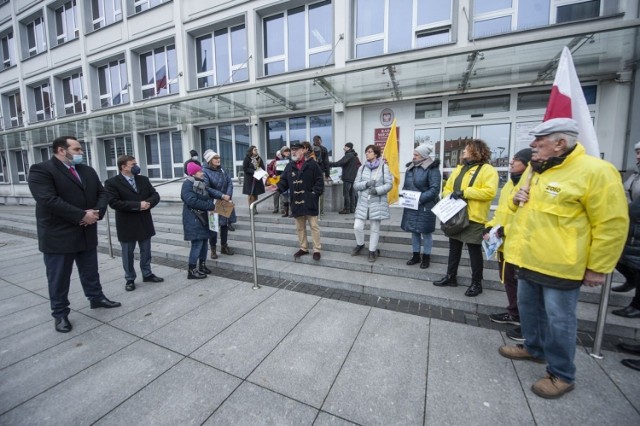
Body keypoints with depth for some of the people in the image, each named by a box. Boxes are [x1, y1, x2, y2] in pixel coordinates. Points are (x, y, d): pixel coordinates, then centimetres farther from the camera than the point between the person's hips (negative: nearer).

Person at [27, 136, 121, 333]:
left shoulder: (88, 171, 10)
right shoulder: (41, 170, -11)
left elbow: (102, 193, 7)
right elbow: (48, 200, -22)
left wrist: (97, 212, -12)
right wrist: (82, 215, -22)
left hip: (87, 233, 6)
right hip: (58, 235, -5)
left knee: (90, 271, 18)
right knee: (59, 278, 8)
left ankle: (96, 298, 35)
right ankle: (60, 314, 23)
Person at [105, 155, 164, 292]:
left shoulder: (143, 179, 7)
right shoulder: (112, 183, -8)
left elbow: (155, 195, 4)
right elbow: (114, 203, -18)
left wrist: (149, 203, -17)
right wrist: (137, 205, -22)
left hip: (145, 223, 4)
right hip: (127, 225, -4)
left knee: (146, 251, 14)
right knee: (128, 254, 10)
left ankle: (147, 274, 29)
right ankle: (130, 279, 24)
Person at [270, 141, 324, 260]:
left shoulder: (312, 164, -6)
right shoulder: (290, 166, 8)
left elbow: (319, 181, -7)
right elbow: (284, 181, 9)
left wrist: (314, 193, -15)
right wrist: (278, 187, -9)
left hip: (309, 202, -5)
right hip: (296, 202, 5)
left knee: (314, 226, 3)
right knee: (300, 227, 14)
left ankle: (317, 249, 15)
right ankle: (303, 248, 29)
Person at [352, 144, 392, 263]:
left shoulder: (384, 167, -3)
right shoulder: (362, 168, 7)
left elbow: (389, 184, -5)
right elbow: (356, 185, 3)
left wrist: (377, 190, -20)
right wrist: (366, 183, -15)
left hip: (377, 203, -2)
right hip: (363, 202, 3)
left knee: (374, 228, 7)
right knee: (357, 226, -1)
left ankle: (372, 251, 24)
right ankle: (360, 244, 28)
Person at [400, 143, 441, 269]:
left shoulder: (432, 169, -11)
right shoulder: (411, 167, 11)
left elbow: (435, 189, -16)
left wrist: (420, 199, -23)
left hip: (425, 207, -6)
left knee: (426, 232, 5)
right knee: (414, 231, 14)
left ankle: (426, 257, 21)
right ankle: (416, 255, 28)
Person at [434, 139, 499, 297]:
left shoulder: (487, 170, -6)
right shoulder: (459, 169, 16)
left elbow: (489, 192, -19)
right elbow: (447, 188, 15)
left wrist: (464, 192, -21)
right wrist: (450, 196, -7)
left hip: (474, 218, -7)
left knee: (474, 250, 4)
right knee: (454, 248, 14)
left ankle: (476, 283, 18)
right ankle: (450, 276, 27)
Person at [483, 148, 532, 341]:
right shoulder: (510, 183, 13)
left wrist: (504, 231, -26)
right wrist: (490, 227, 4)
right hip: (504, 243, 9)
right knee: (508, 280, 20)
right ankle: (514, 314, 38)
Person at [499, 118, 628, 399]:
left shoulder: (594, 172, -15)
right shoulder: (534, 169, 9)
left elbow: (611, 224, -14)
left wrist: (597, 267, -12)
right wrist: (517, 199, -3)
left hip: (560, 264, -7)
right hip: (529, 258, 8)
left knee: (558, 318, 5)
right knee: (528, 307, 20)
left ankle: (562, 375, 24)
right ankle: (533, 348, 41)